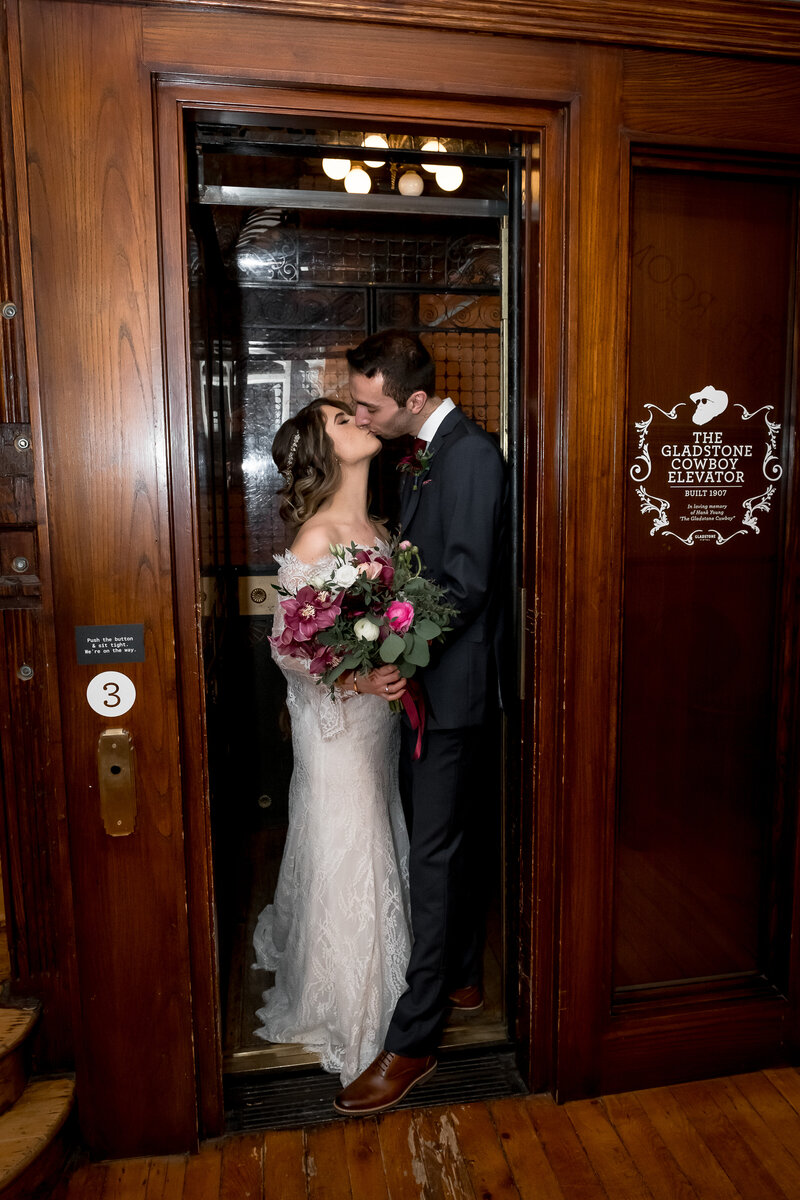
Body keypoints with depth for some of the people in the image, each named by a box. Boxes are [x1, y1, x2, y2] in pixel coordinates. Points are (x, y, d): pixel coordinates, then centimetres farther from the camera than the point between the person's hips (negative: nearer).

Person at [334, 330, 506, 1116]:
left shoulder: (470, 453, -17)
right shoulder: (424, 453, 12)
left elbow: (468, 582, -23)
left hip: (452, 682, -10)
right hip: (431, 677, 10)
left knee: (435, 853, -2)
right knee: (451, 837, 20)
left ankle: (412, 1041, 11)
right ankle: (460, 978, 38)